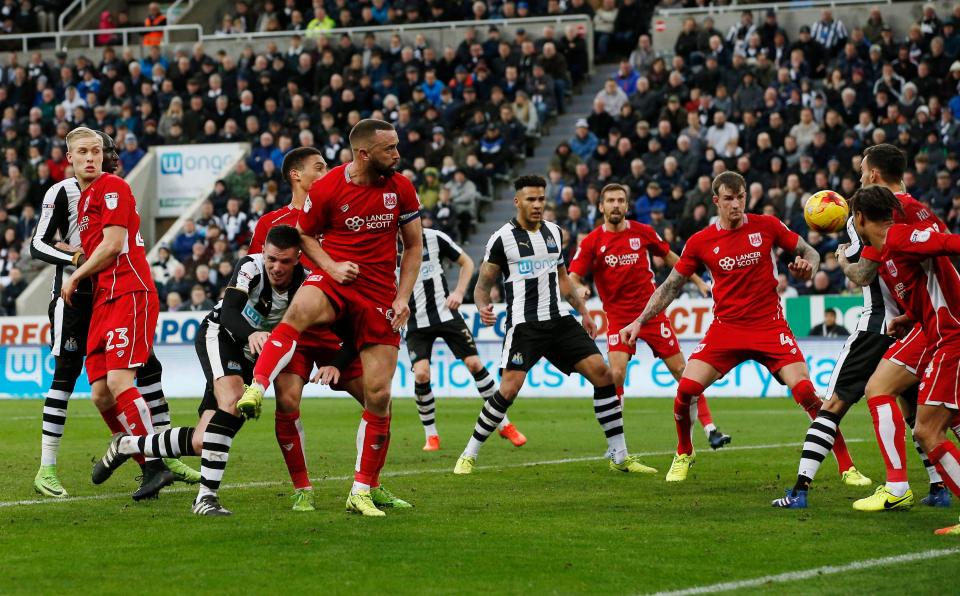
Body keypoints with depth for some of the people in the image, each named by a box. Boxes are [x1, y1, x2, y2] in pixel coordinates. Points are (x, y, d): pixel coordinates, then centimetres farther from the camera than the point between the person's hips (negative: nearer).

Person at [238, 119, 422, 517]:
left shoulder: (401, 188, 1)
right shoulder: (326, 189, -7)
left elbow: (414, 246, 10)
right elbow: (304, 234, 7)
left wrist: (403, 297, -1)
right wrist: (331, 266, -11)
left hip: (381, 296, 2)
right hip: (336, 279, -2)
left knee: (378, 394, -3)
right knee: (300, 310, -40)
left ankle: (363, 491, 9)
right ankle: (256, 389, -47)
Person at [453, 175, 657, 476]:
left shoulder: (554, 232, 12)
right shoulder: (502, 238, -5)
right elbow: (483, 285, -2)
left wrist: (583, 311, 22)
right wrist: (483, 308, -23)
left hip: (559, 320, 5)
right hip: (523, 324, -5)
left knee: (603, 374, -6)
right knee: (508, 390, -18)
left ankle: (620, 456, 2)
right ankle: (469, 456, 0)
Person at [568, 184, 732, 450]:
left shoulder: (643, 232, 1)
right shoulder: (592, 242, -4)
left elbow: (670, 257, 16)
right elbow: (573, 277, -8)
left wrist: (698, 281, 16)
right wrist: (579, 288, -31)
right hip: (618, 316, -1)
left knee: (681, 369, 1)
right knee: (616, 373, -17)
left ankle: (710, 428, 9)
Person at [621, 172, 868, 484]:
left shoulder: (767, 226, -2)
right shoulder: (700, 242, 0)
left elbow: (809, 252, 8)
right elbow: (671, 285, 7)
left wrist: (807, 264, -16)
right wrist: (639, 322, 0)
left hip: (770, 326, -1)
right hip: (725, 327, 1)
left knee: (807, 393, -15)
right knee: (685, 390, -12)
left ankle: (846, 466, -6)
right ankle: (684, 455, 16)